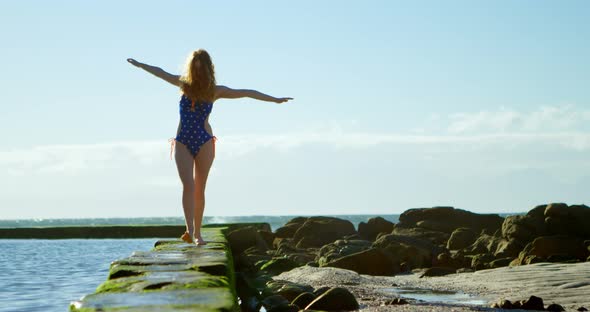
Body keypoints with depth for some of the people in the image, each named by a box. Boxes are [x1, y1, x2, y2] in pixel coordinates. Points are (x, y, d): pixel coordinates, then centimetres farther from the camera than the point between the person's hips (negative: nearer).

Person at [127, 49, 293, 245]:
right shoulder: (184, 84, 6)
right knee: (188, 184, -16)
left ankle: (197, 233, 9)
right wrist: (140, 65, 33)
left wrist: (274, 100, 3)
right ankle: (189, 230, -26)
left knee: (199, 189, 2)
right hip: (182, 142, 0)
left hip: (204, 142, 0)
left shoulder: (215, 91, 1)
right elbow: (160, 72, 19)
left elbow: (246, 93, 2)